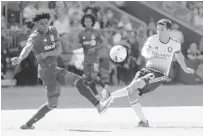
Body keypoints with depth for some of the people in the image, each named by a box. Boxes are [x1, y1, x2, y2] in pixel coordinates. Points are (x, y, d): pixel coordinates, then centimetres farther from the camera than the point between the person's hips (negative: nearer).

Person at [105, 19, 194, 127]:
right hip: (147, 69, 2)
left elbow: (178, 54, 24)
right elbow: (144, 50, -12)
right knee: (133, 93, -18)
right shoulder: (152, 40, 0)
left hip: (160, 74, -2)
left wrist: (185, 68, 38)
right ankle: (143, 121, -6)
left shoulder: (175, 44, 3)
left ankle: (111, 96, -25)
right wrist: (147, 55, -38)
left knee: (137, 84, -30)